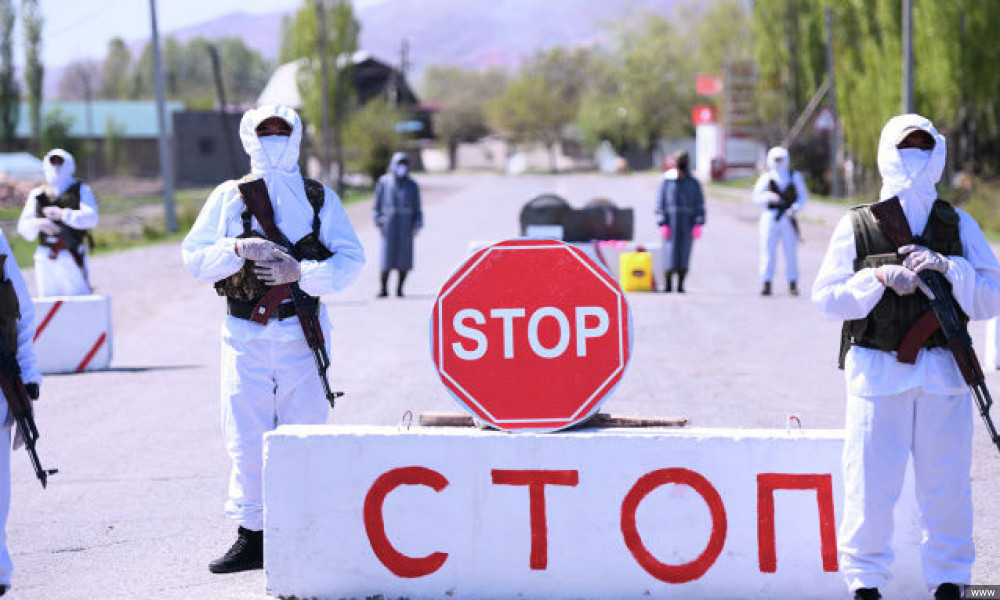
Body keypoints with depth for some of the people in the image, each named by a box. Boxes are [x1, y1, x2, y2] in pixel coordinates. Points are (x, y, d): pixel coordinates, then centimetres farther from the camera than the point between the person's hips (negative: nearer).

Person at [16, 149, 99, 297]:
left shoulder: (81, 190, 6)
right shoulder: (37, 194, 13)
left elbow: (91, 218, -10)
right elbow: (24, 228, 5)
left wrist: (63, 215, -24)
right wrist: (37, 224, -18)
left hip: (72, 257, -3)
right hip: (45, 258, 3)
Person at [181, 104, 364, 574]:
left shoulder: (320, 198, 9)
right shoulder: (227, 197, 9)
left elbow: (350, 259, 2)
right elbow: (195, 256, 4)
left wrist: (300, 271, -15)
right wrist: (238, 250, -14)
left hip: (302, 331, -1)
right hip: (246, 335, 1)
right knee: (247, 437, 0)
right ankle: (252, 538, 9)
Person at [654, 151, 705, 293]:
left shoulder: (693, 183, 5)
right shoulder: (667, 181, 1)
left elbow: (699, 205, 5)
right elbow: (660, 203, 0)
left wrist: (698, 224, -5)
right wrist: (662, 224, -8)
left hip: (688, 224, 1)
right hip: (671, 222, -1)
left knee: (684, 254, 1)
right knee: (670, 253, -6)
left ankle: (681, 285, 6)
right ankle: (667, 284, 1)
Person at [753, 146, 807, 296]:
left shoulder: (795, 176, 10)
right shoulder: (766, 177, 6)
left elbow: (803, 196, 10)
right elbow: (757, 198, 1)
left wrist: (795, 208, -9)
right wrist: (769, 197, -19)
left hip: (788, 218, 0)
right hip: (770, 216, 0)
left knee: (791, 251, -1)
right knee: (768, 251, -4)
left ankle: (793, 285, 6)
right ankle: (767, 285, -2)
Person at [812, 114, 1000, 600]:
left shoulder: (959, 226, 10)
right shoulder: (856, 226, 6)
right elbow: (827, 297, 0)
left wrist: (948, 269, -13)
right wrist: (880, 279, -14)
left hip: (944, 373, 1)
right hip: (876, 372, -1)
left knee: (946, 485, 4)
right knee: (870, 485, -2)